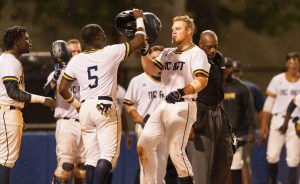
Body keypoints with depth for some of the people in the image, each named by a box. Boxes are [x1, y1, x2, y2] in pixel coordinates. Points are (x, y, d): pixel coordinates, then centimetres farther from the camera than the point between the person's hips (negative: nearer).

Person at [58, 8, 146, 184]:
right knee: (108, 155, -10)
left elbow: (63, 89, 11)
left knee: (92, 156, 9)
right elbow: (140, 41, 2)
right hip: (106, 108, -5)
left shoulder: (76, 61, 8)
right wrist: (139, 19, 17)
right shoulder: (111, 53, -5)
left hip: (85, 109, 5)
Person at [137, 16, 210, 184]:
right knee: (143, 146, 4)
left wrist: (181, 92, -27)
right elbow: (152, 70, 10)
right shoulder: (168, 53, 20)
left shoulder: (196, 53, -3)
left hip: (183, 106, -8)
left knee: (176, 151, -17)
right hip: (165, 106, 8)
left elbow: (202, 81, -15)